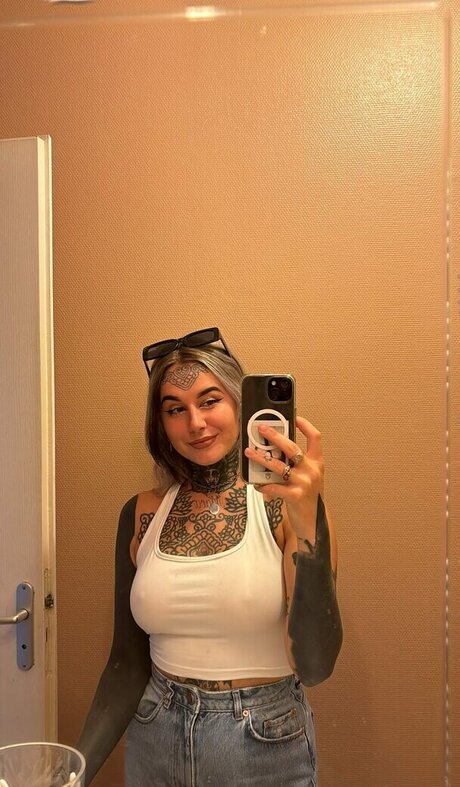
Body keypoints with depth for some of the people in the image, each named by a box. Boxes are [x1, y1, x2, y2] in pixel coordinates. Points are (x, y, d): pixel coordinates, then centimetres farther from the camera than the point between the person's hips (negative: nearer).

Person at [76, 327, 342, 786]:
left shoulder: (283, 505, -14)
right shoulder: (142, 514, -4)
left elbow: (315, 667, -22)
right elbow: (128, 663, 2)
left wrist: (308, 522, -33)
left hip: (265, 748, -3)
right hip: (156, 747, 3)